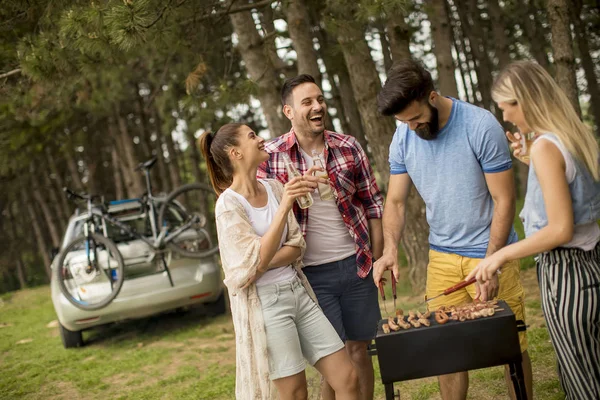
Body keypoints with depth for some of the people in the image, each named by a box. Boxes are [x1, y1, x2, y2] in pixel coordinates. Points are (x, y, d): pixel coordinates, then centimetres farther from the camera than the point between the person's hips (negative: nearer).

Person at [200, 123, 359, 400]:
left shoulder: (274, 188, 6)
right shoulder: (229, 204, -12)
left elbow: (296, 247, 4)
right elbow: (254, 261, -21)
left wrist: (263, 262, -15)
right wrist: (284, 206, -27)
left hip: (298, 291, 6)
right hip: (266, 303, -6)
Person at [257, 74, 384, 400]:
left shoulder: (349, 147, 1)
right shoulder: (270, 156, -5)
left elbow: (372, 203, 7)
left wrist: (378, 256, 4)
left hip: (356, 264, 2)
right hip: (312, 273, -2)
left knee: (359, 350, 14)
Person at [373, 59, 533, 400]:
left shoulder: (482, 126, -14)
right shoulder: (403, 137, 0)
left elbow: (504, 200, -13)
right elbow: (396, 201, 4)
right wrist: (390, 250, -14)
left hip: (491, 253, -4)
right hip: (442, 257, 4)